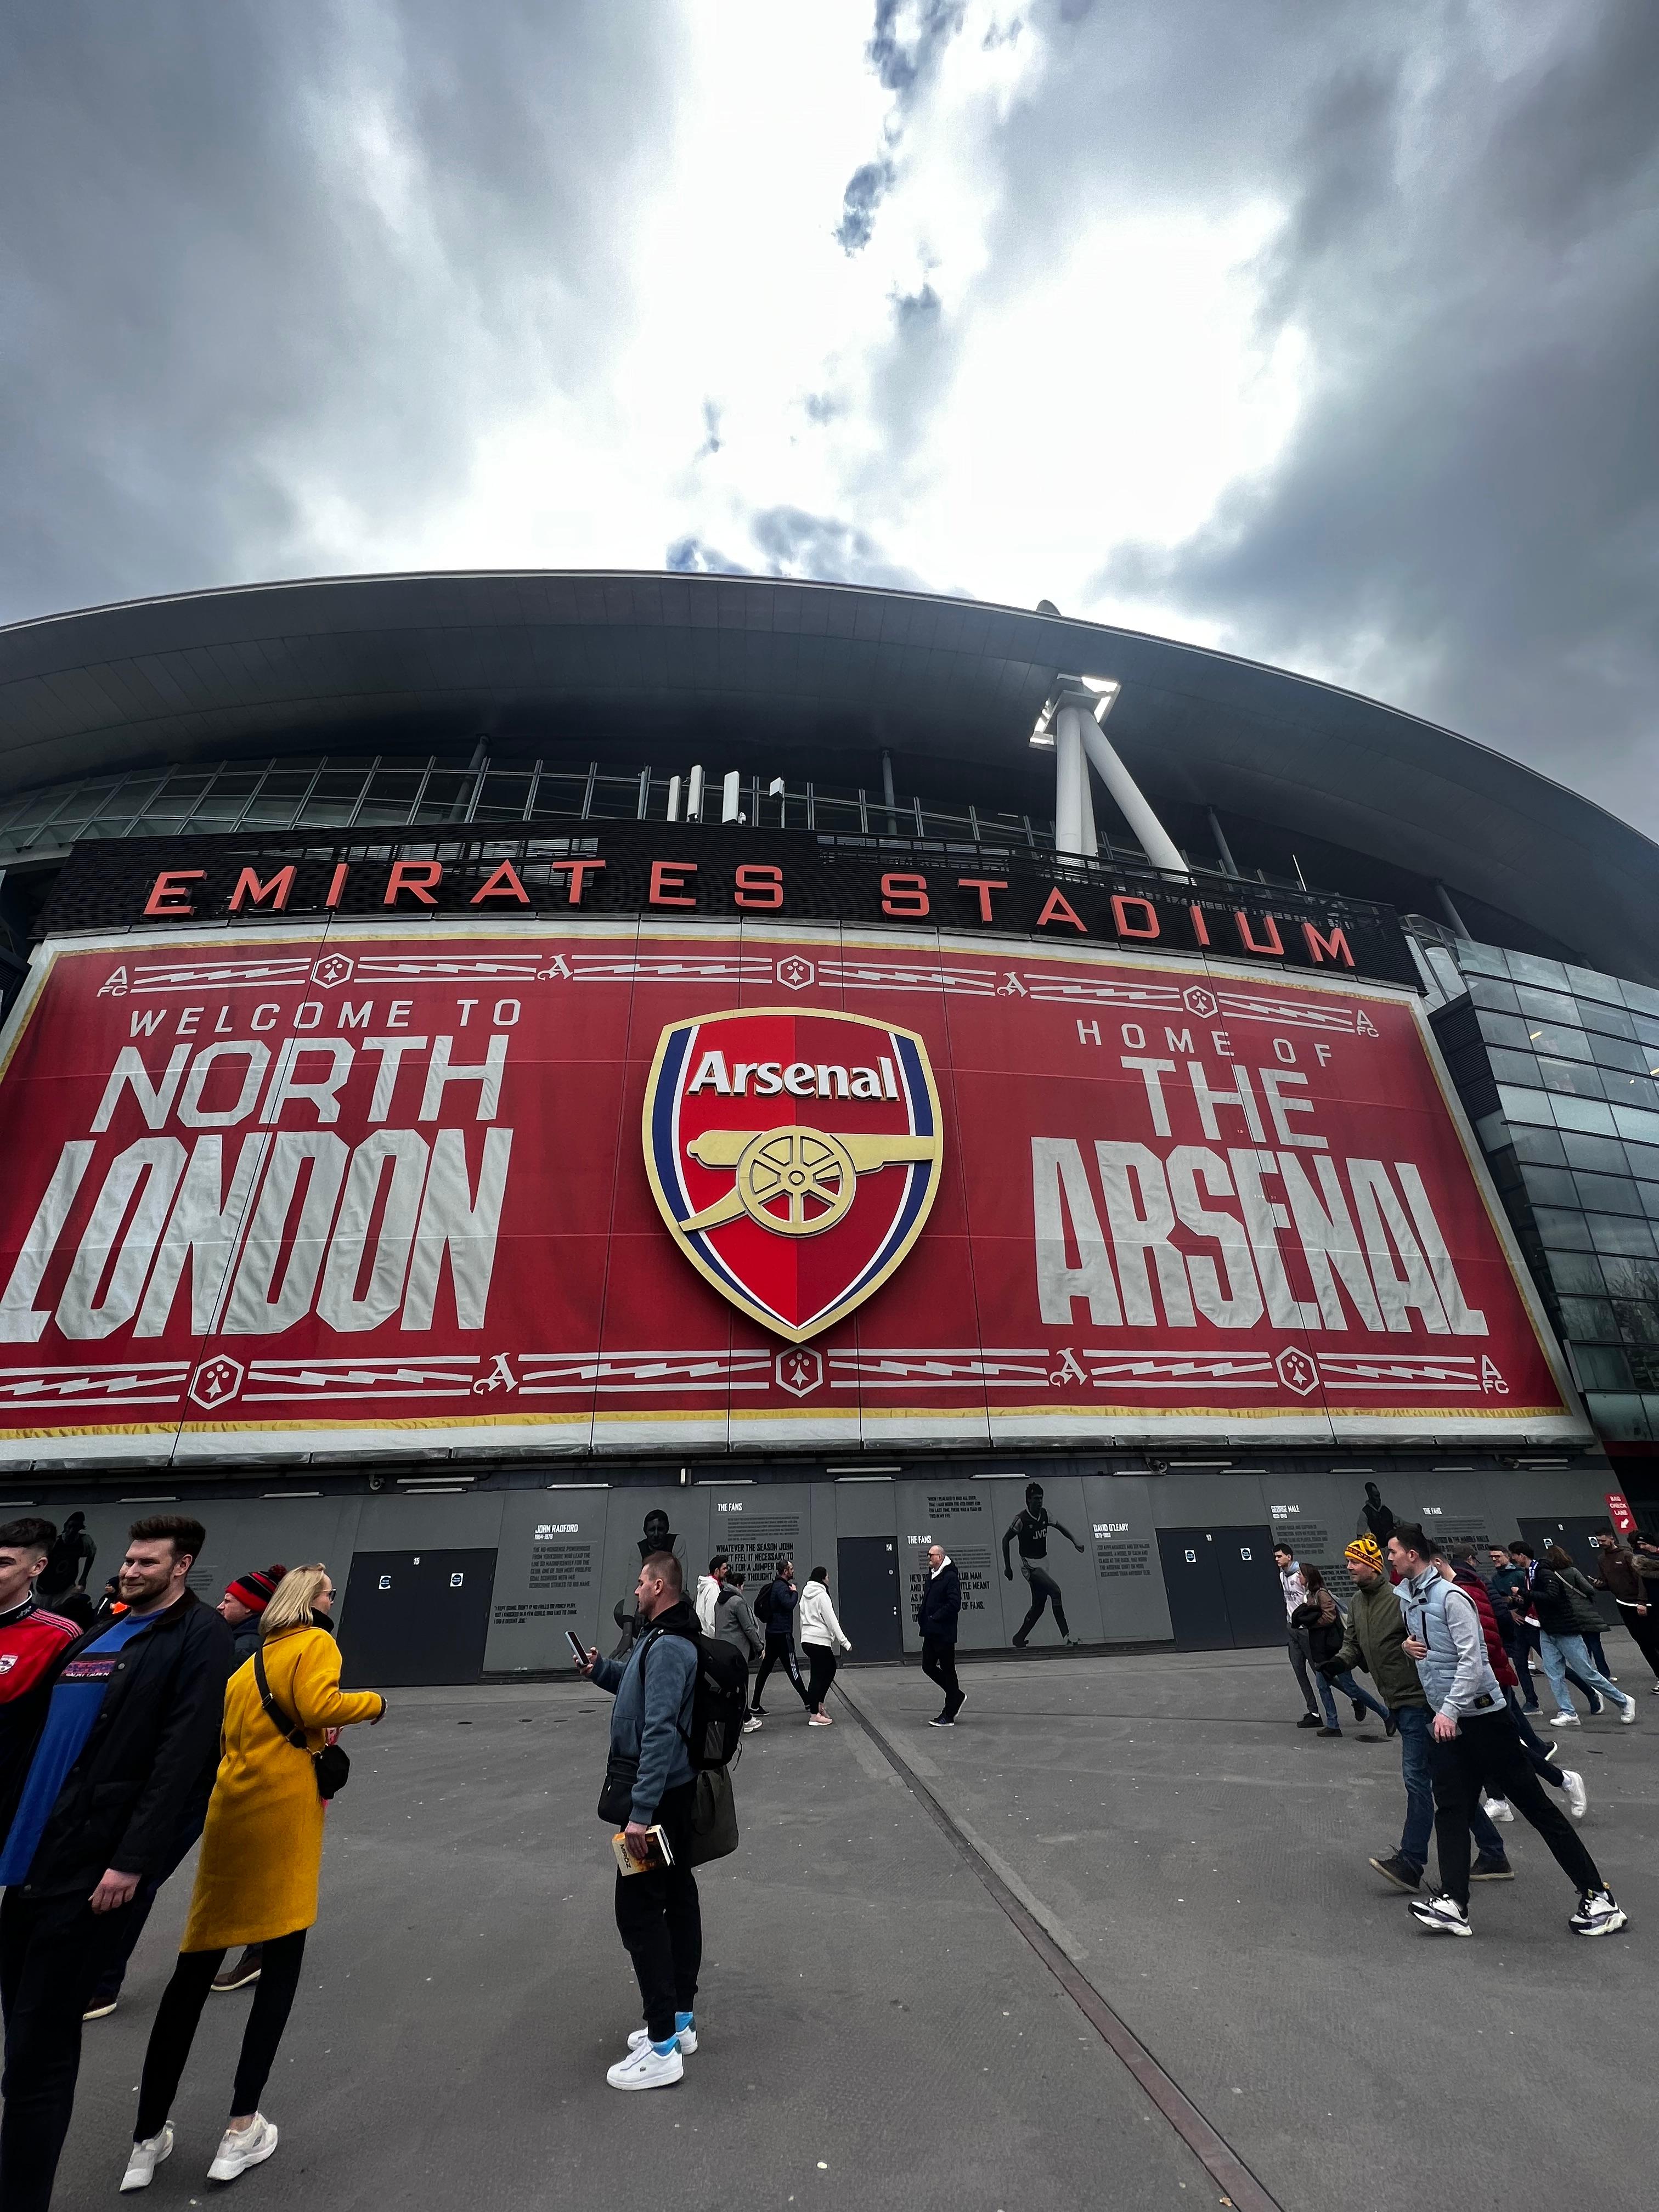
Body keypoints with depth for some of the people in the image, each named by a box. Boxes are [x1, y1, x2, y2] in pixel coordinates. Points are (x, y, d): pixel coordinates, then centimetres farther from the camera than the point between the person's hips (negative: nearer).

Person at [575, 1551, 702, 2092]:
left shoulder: (667, 1647, -26)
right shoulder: (665, 1639, 7)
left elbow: (659, 1732, -30)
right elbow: (644, 1689, 21)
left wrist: (640, 1812, -28)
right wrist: (600, 1670, 7)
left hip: (658, 1794, -10)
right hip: (675, 1790, 10)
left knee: (640, 1909, 1)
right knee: (677, 1896, 18)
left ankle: (662, 2046, 12)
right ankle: (680, 2019, 31)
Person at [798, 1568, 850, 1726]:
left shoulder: (806, 1595, 11)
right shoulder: (822, 1596, -14)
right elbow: (832, 1622, -15)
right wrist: (845, 1643, -12)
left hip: (807, 1640, 9)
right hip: (819, 1641, -9)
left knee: (830, 1668, 20)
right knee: (818, 1676, -1)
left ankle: (818, 1705, 23)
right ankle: (814, 1715, 3)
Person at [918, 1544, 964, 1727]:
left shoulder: (950, 1577, -16)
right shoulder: (932, 1576, 12)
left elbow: (954, 1604, -23)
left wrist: (935, 1617, -18)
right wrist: (922, 1615, 8)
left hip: (944, 1633, -9)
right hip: (931, 1632, 9)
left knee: (947, 1670, 3)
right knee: (928, 1667, 12)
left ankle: (948, 1716, 14)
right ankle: (957, 1697, 29)